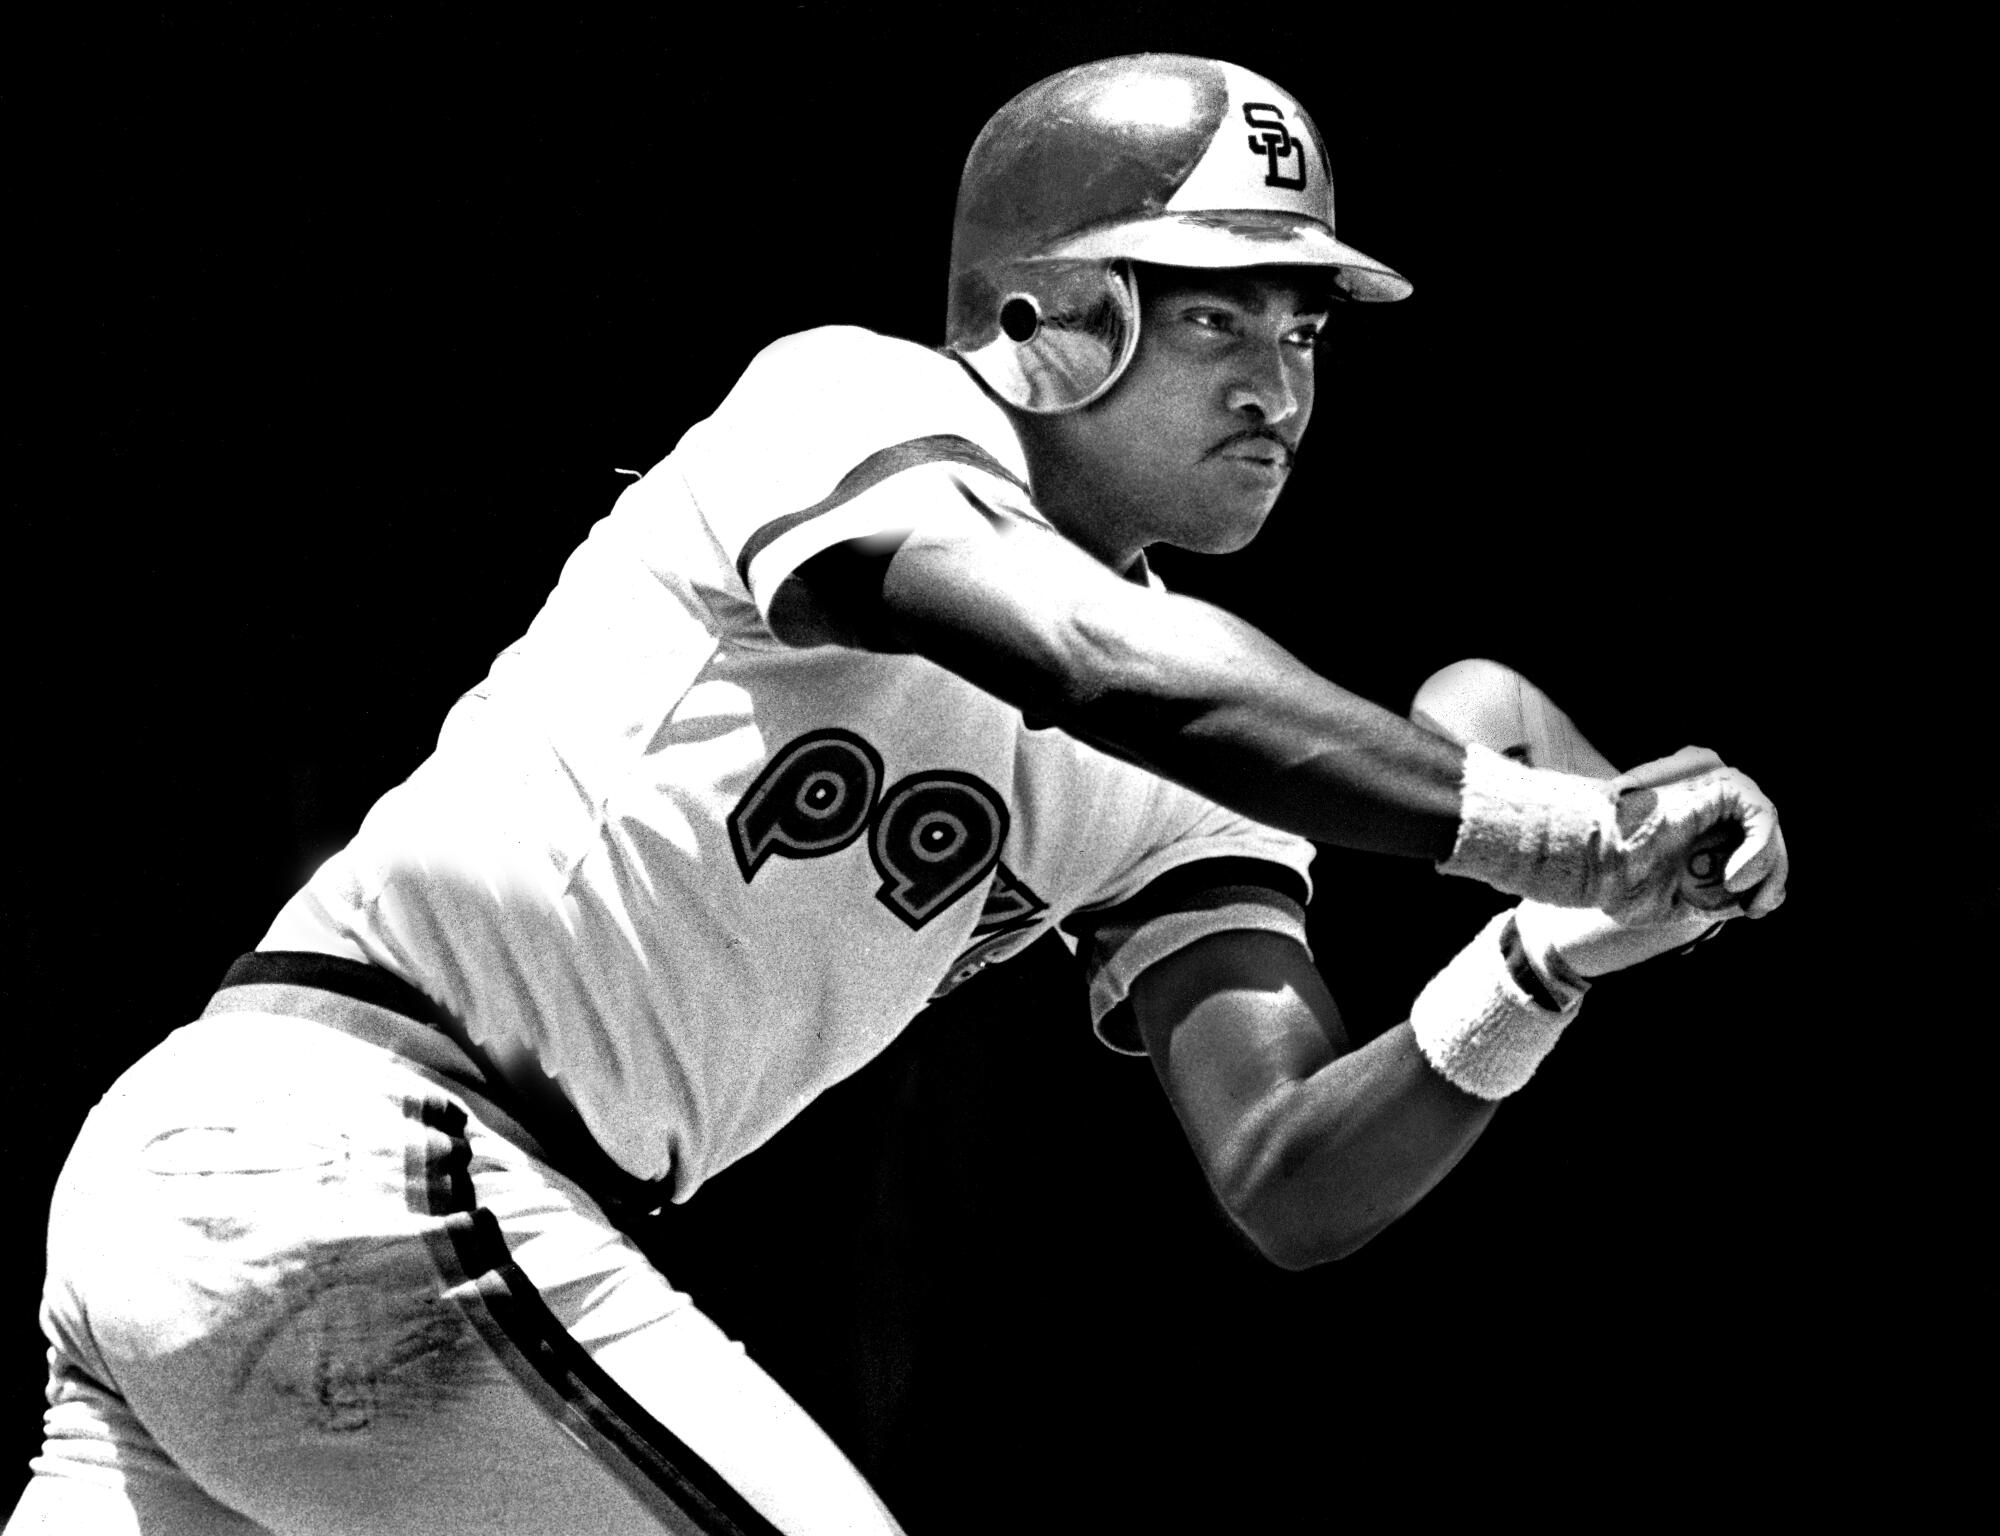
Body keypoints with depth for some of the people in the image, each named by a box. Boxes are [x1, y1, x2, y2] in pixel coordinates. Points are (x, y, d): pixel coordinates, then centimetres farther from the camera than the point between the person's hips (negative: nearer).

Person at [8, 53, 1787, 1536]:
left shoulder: (1168, 806, 13)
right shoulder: (856, 403, -8)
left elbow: (1292, 1187, 2)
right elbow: (1117, 674, -29)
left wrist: (1538, 969, -15)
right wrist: (1545, 825, -31)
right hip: (346, 1154, -9)